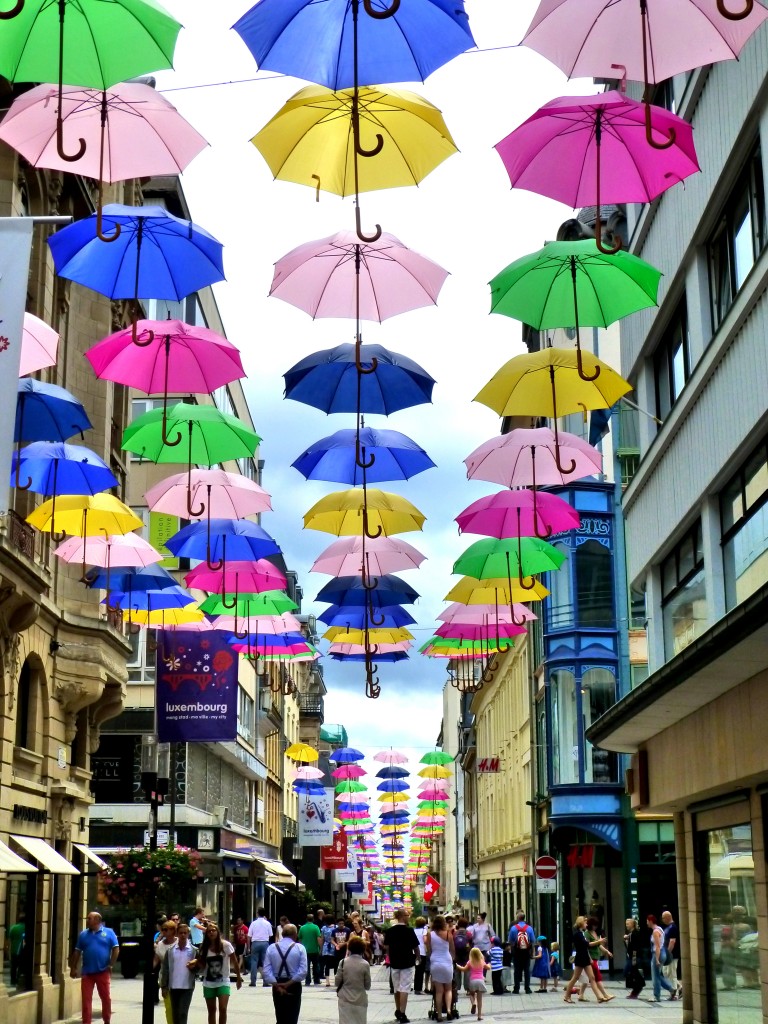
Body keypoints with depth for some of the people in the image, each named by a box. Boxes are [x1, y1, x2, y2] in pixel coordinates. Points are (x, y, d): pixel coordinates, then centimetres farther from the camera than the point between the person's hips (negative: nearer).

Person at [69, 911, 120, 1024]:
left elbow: (116, 949, -2)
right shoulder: (83, 934, 9)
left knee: (106, 997, 5)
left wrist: (111, 965, -9)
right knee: (86, 999, 0)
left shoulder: (109, 932, 0)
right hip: (87, 972, 2)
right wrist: (73, 968, 6)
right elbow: (77, 952, 11)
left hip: (103, 972, -2)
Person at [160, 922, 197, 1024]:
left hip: (187, 987, -2)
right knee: (175, 1014, 11)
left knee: (183, 1013, -7)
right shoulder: (170, 950, 2)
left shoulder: (193, 950, 0)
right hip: (173, 987, 2)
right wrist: (164, 986, 0)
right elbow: (165, 969, 4)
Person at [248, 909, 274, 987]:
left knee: (254, 962, 5)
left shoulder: (253, 923, -3)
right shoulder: (267, 923, -1)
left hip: (255, 943, -1)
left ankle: (253, 981, 4)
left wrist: (249, 946, 8)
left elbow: (249, 936, -2)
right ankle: (265, 981, 1)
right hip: (265, 943, 1)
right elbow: (270, 935, 6)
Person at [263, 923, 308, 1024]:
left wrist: (277, 985, -10)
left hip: (277, 986, 2)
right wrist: (289, 983, -12)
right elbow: (303, 971, -15)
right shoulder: (299, 948, -6)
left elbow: (266, 971, -7)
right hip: (294, 986, -2)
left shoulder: (272, 948, 1)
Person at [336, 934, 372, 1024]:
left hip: (345, 999, 1)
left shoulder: (343, 962, -6)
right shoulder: (365, 964, -8)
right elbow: (367, 986, -2)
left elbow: (337, 982, -2)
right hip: (360, 1001, -1)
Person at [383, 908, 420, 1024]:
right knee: (404, 988, -4)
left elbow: (386, 947, 5)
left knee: (397, 988, 18)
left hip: (394, 963, 5)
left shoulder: (390, 931, 1)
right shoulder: (409, 930, -11)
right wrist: (417, 956, 12)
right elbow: (415, 947, -8)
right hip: (407, 962, -5)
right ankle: (402, 1014, -8)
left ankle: (398, 1011, 28)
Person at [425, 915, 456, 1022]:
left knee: (439, 991, 5)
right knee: (448, 989, 12)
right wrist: (453, 958, 25)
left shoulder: (430, 934, -4)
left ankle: (439, 1014, 4)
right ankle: (448, 1009, -8)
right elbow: (453, 950, 6)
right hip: (447, 963, 0)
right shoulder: (448, 934, -4)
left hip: (435, 963, 0)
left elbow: (428, 951, 1)